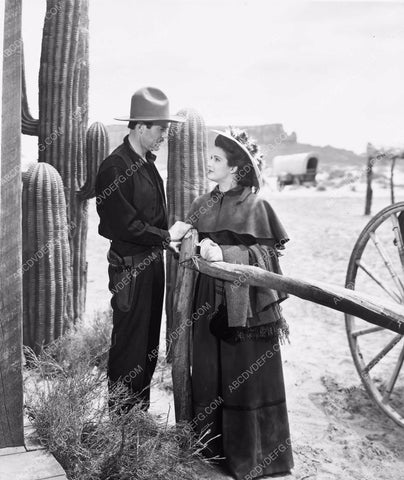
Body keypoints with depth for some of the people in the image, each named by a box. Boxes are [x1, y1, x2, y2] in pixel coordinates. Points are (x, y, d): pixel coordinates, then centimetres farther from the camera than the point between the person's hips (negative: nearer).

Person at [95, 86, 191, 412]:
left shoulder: (147, 162, 10)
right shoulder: (115, 167, -17)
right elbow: (125, 225, -20)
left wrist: (173, 236, 2)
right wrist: (167, 236, -13)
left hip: (153, 261, 9)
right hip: (130, 266, -9)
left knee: (150, 341, 17)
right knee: (129, 346, 2)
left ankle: (140, 411, 33)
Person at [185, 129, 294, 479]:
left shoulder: (254, 205, -9)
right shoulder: (205, 205, 9)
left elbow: (266, 253, -13)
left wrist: (224, 253, -23)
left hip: (244, 303, -6)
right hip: (210, 300, 6)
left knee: (245, 376, 2)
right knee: (209, 370, 10)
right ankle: (212, 444, 26)